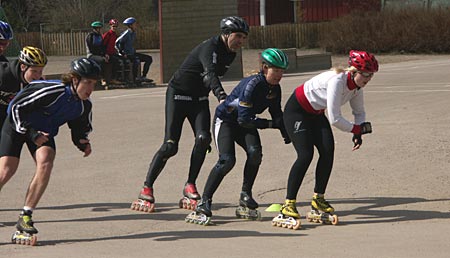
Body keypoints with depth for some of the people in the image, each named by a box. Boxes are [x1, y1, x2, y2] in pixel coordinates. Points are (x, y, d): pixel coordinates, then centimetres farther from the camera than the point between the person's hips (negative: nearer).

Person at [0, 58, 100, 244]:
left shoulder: (84, 106, -10)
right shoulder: (51, 91, -31)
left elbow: (80, 129, 8)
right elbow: (17, 107, -24)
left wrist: (83, 143, -14)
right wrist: (31, 133, -26)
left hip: (44, 131, 5)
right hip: (18, 126, -5)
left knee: (46, 164, -22)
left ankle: (25, 218, -17)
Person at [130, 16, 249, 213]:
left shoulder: (229, 53, 2)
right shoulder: (210, 48, -25)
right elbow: (209, 74, -44)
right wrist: (222, 97, -60)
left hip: (199, 99, 7)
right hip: (178, 94, -7)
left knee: (203, 138, -16)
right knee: (170, 146, -12)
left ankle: (190, 186, -5)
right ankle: (146, 189, -2)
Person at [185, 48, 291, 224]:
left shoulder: (275, 88, -6)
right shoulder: (252, 84, -30)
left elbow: (277, 114, 10)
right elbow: (245, 120, -31)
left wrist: (286, 134, -3)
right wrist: (270, 124, -25)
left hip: (244, 123, 7)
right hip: (225, 120, -6)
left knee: (255, 152, -22)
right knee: (227, 160, -24)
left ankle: (245, 198, -8)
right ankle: (203, 205, -19)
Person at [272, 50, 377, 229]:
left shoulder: (357, 85, -7)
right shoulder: (337, 81, -33)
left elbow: (359, 112, 8)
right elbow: (335, 119, -34)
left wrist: (358, 133, -11)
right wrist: (357, 129, -20)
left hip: (316, 114, 8)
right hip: (296, 111, -8)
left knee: (328, 151, -9)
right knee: (305, 155, -20)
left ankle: (318, 200, 3)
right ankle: (288, 206, -19)